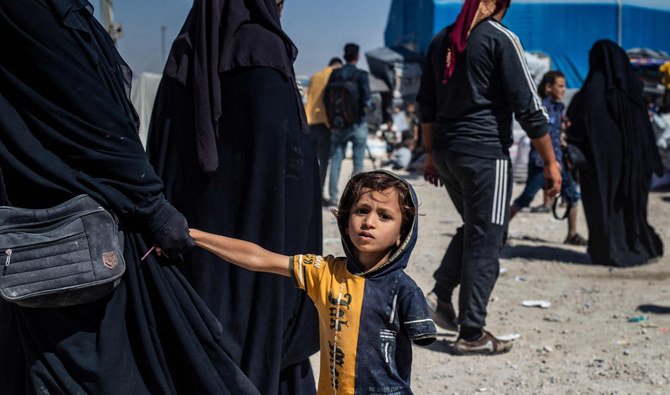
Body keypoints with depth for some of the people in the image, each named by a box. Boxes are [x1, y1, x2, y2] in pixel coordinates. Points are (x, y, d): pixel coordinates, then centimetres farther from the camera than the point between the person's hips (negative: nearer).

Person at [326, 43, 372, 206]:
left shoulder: (334, 74, 3)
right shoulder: (361, 75, -8)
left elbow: (326, 98, 1)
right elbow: (366, 101, -15)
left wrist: (332, 120, 10)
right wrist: (367, 106, 7)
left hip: (338, 124, 3)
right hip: (357, 124, -3)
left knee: (335, 160, 7)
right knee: (358, 162, 4)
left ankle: (333, 196, 3)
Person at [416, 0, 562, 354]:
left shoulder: (441, 40, 12)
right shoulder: (500, 38, -9)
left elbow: (426, 104, 16)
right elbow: (527, 106, -10)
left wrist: (431, 154, 24)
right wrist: (550, 162, -5)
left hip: (446, 152, 7)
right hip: (486, 153, -7)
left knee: (473, 229, 23)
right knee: (485, 242, 1)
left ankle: (440, 295, 9)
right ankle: (471, 334, 5)